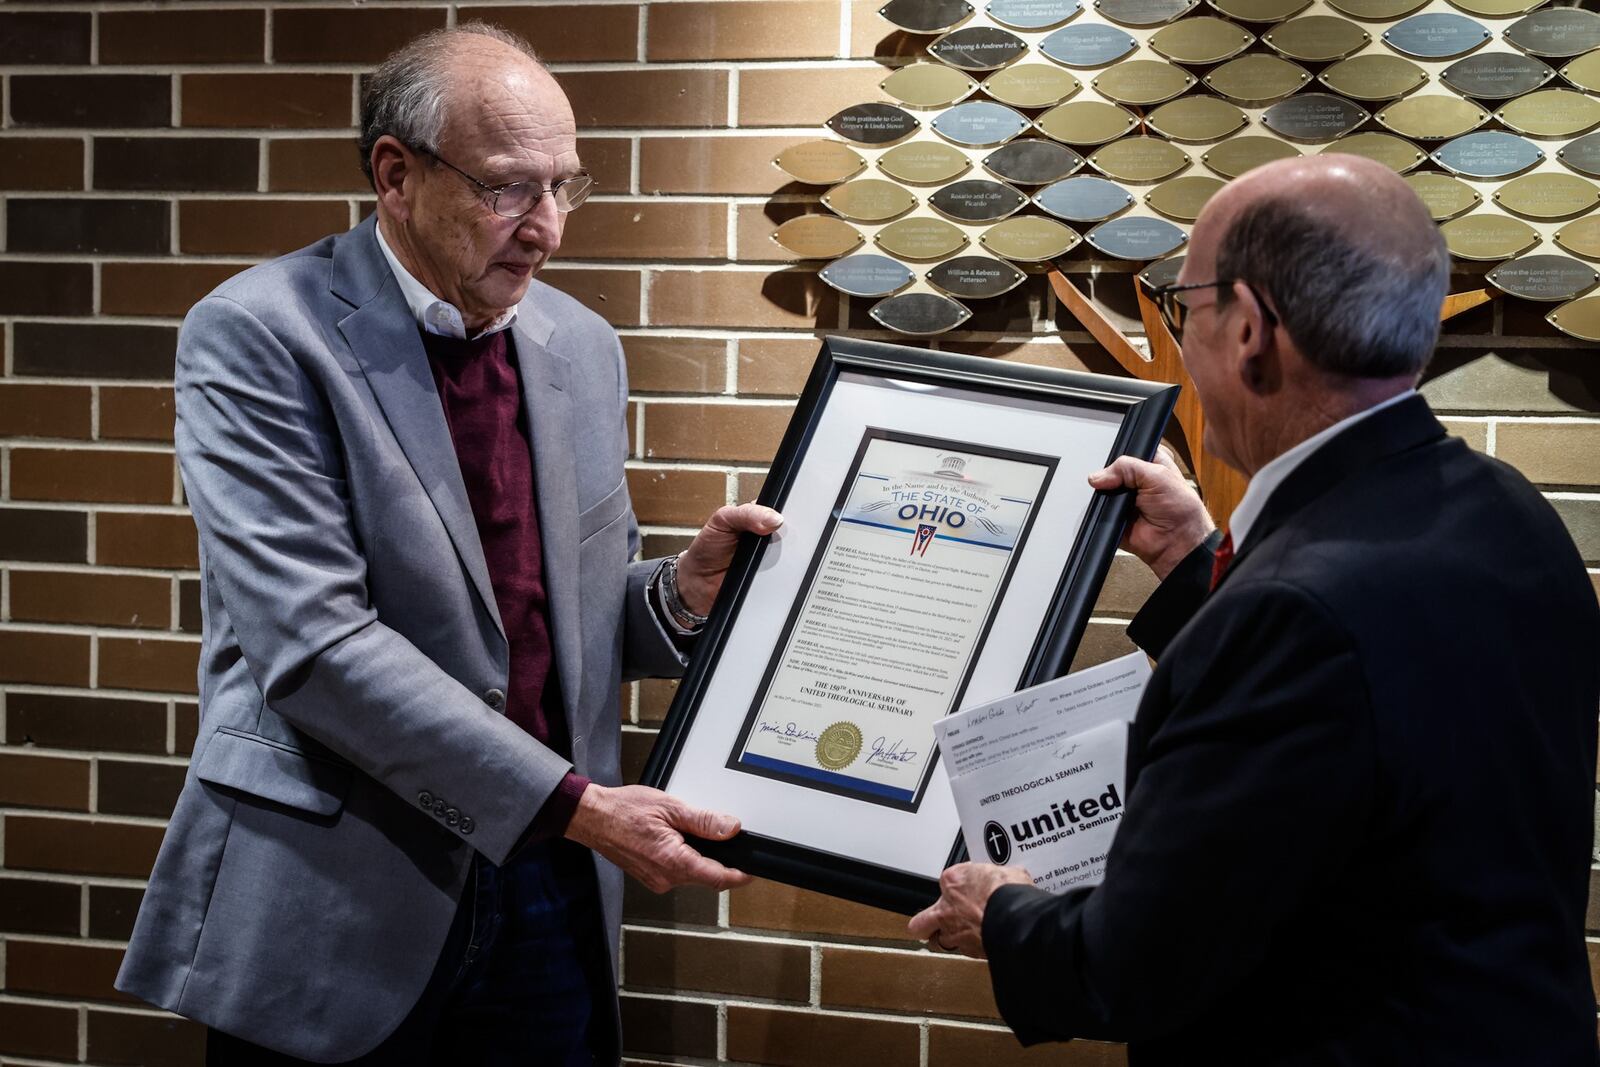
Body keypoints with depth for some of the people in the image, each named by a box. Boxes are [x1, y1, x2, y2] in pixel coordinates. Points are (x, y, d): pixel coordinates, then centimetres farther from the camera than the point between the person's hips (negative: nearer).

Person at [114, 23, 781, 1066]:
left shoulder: (583, 345, 8)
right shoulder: (258, 336, -11)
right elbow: (313, 642, -20)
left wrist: (681, 592, -6)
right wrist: (572, 804, -21)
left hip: (548, 888, 5)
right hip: (337, 896, -5)